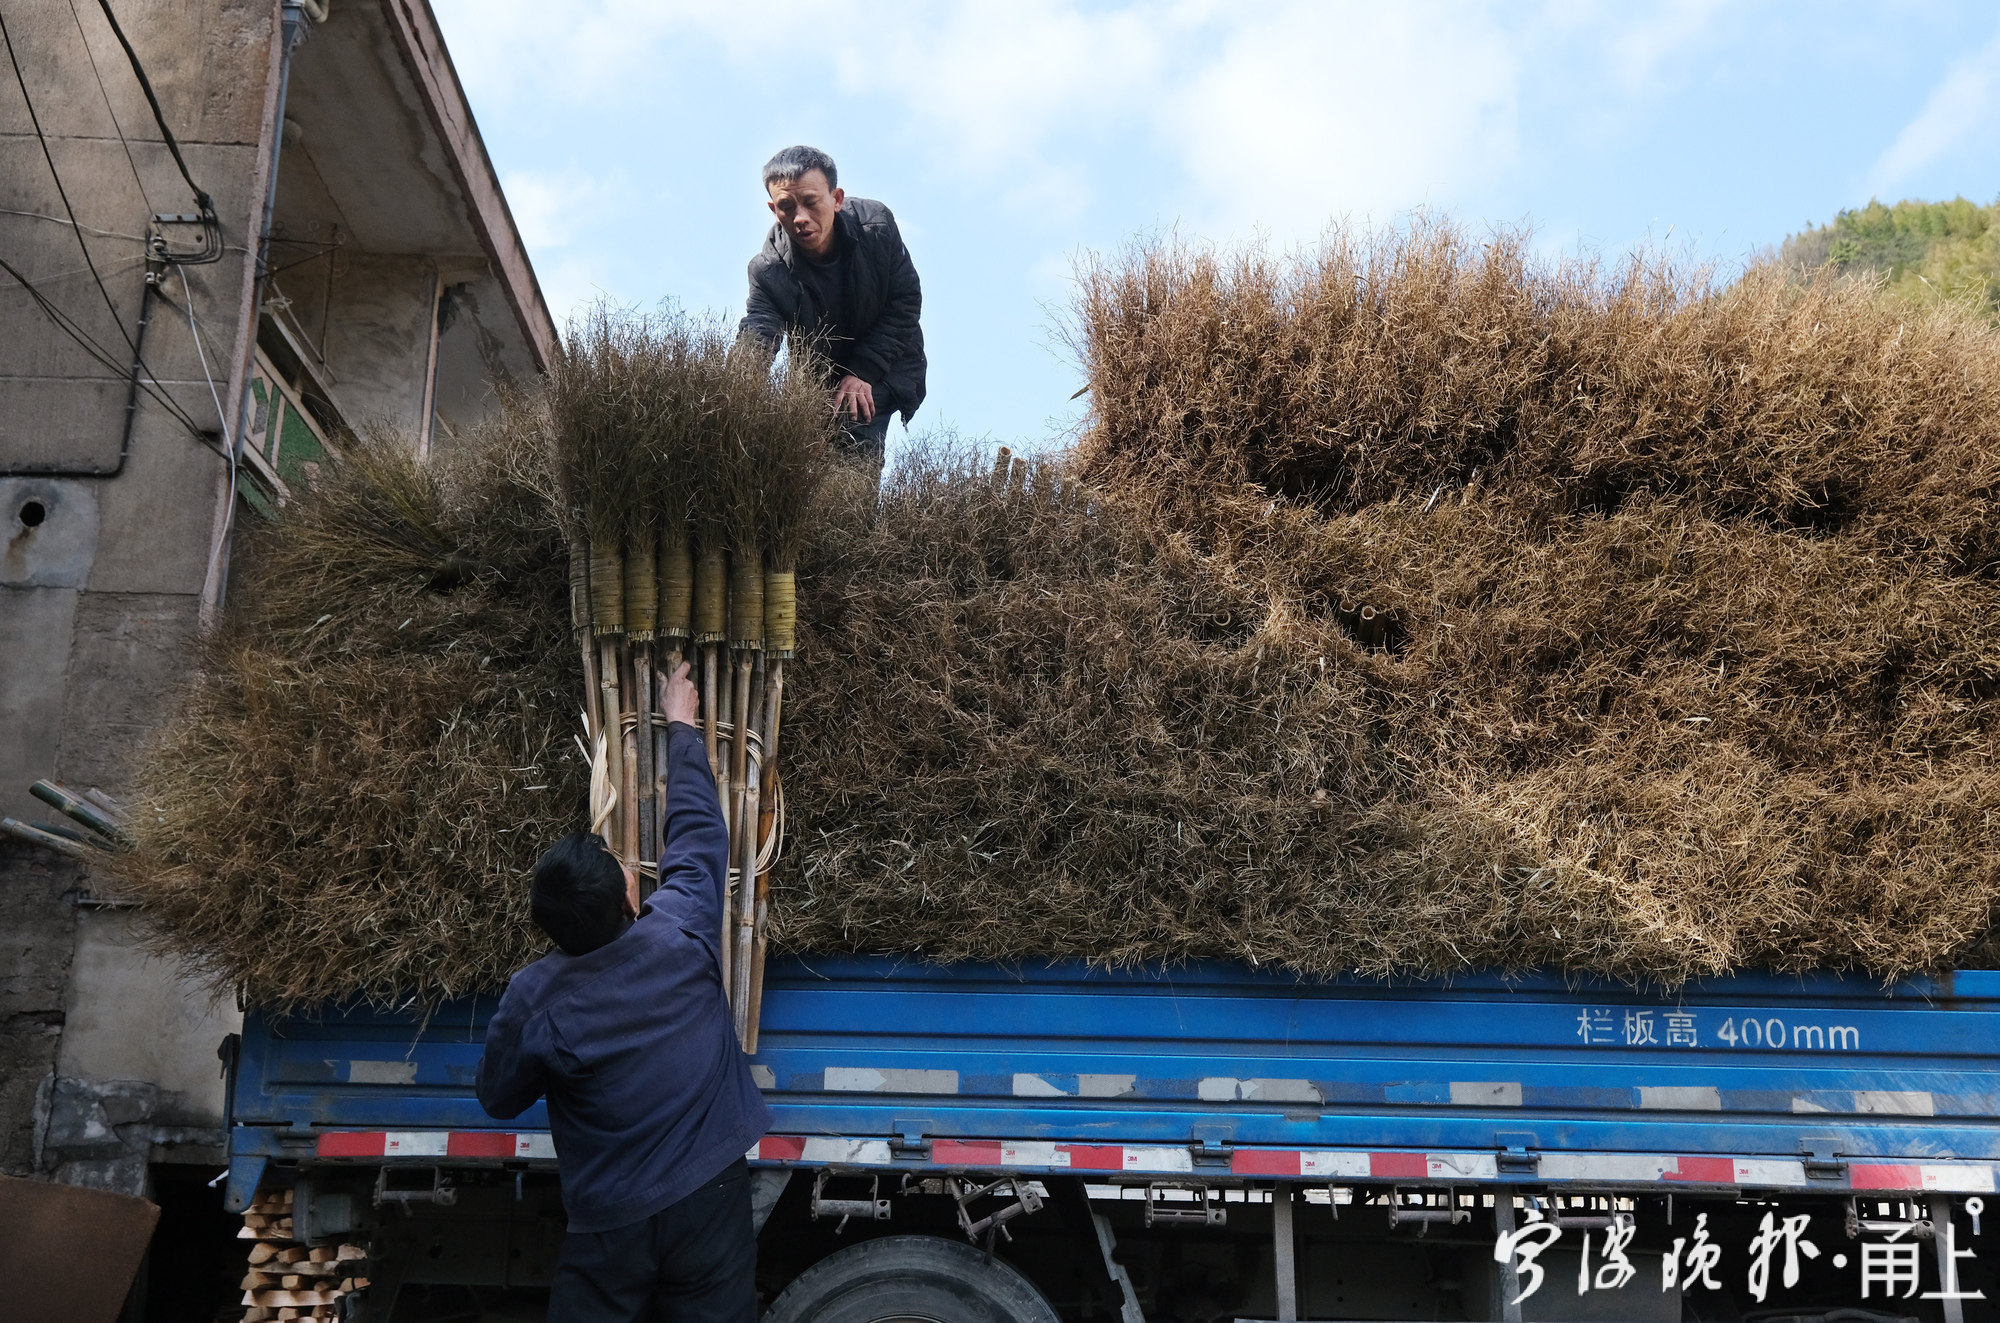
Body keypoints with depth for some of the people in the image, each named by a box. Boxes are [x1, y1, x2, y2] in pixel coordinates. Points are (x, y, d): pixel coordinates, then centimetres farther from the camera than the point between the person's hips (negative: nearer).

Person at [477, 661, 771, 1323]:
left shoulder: (533, 1000, -17)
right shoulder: (683, 936, -16)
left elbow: (499, 1099, 2)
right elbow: (696, 828, 0)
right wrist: (681, 726, 14)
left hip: (609, 1221, -1)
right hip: (711, 1197, 1)